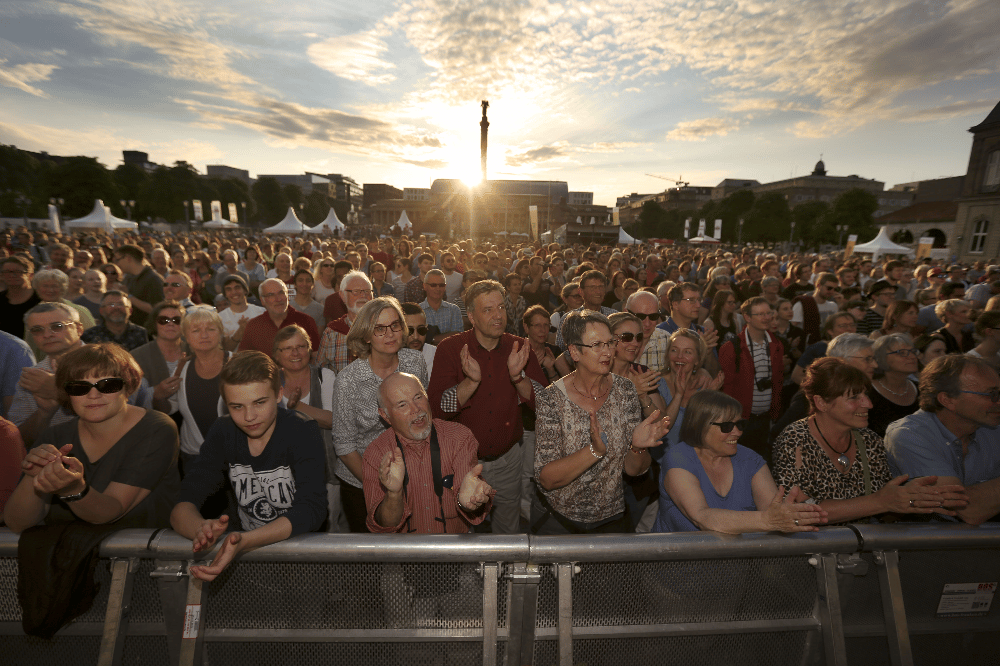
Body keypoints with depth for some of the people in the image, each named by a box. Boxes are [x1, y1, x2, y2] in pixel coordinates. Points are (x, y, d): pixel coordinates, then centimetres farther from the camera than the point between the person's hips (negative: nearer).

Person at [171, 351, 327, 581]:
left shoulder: (302, 432, -17)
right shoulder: (222, 433, -4)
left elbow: (311, 510, -25)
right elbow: (182, 506, -9)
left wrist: (246, 541, -41)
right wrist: (200, 528, -32)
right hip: (246, 547, 4)